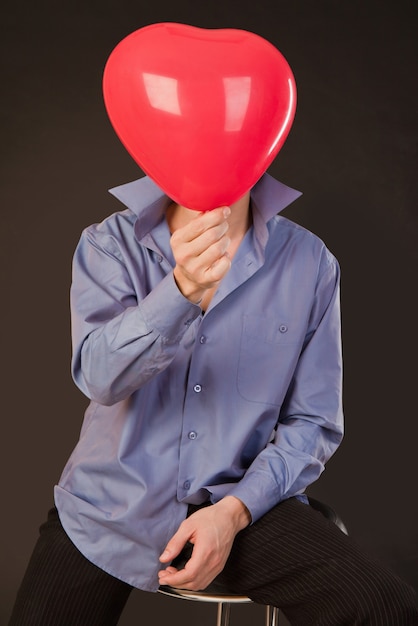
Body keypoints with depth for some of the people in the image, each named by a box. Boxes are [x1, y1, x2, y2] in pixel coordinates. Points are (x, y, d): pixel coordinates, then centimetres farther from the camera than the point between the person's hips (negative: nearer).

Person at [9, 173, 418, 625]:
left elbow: (313, 422, 0)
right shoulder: (110, 244, -4)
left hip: (243, 500, 0)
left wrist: (235, 510, -14)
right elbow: (100, 377, -20)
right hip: (113, 500, 1)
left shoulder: (309, 262, -3)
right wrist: (181, 288, -37)